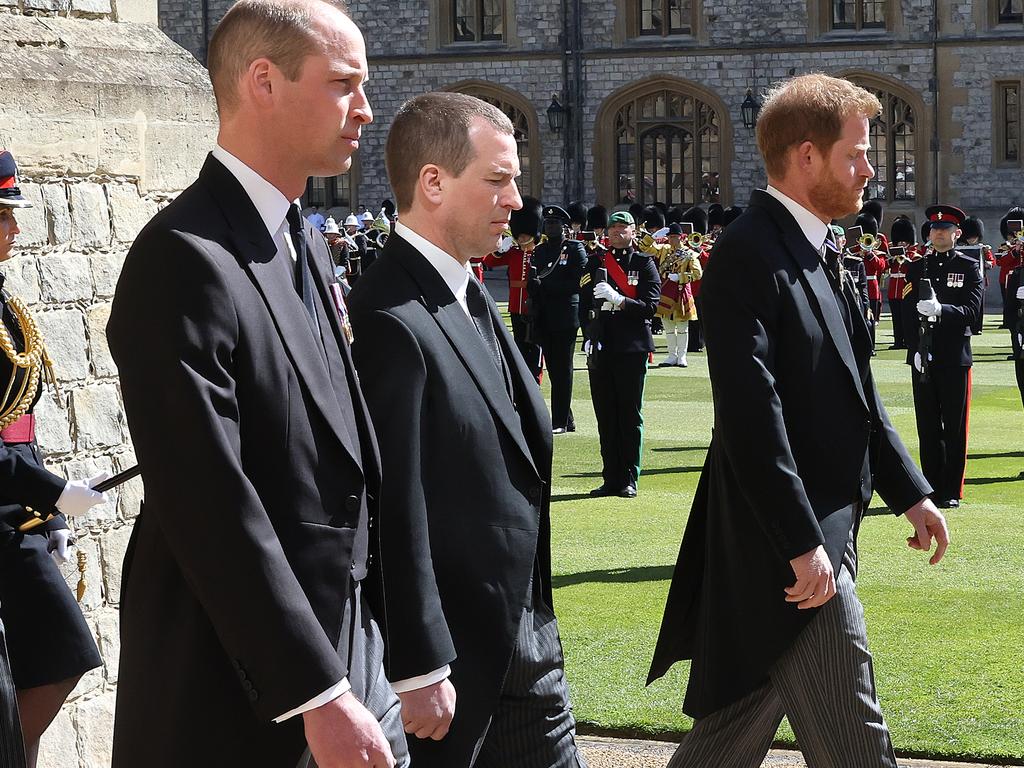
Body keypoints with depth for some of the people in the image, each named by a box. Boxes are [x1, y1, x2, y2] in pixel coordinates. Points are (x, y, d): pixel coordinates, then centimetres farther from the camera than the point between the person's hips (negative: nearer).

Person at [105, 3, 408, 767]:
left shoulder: (307, 242, 12)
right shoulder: (185, 262, -18)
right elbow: (212, 512, -22)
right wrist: (318, 697, -22)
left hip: (349, 649, 8)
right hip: (243, 694, -8)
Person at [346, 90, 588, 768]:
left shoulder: (473, 299, 11)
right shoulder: (391, 323, -20)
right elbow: (396, 514, -22)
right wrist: (419, 673, -20)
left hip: (524, 651, 9)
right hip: (449, 661, -9)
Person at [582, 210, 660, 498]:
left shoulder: (644, 263, 1)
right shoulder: (597, 260, 10)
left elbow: (650, 307, -7)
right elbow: (587, 296, 10)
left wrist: (620, 301, -21)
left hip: (632, 347, -3)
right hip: (601, 346, 3)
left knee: (630, 415, 0)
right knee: (605, 415, 6)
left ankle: (629, 480, 5)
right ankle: (611, 478, 12)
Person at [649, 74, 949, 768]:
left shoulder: (821, 254, 14)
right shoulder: (748, 254, -16)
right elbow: (751, 415, -23)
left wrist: (909, 491, 16)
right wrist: (803, 544, -25)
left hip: (822, 529, 10)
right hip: (786, 538, -10)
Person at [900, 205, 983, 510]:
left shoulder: (969, 267, 2)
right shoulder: (916, 268, 10)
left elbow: (971, 312, -10)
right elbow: (907, 313, 5)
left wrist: (940, 309, -27)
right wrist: (917, 349, -7)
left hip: (955, 358, -3)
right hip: (923, 357, 3)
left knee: (955, 427, 0)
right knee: (928, 427, 5)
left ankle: (952, 492, 5)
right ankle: (932, 488, 12)